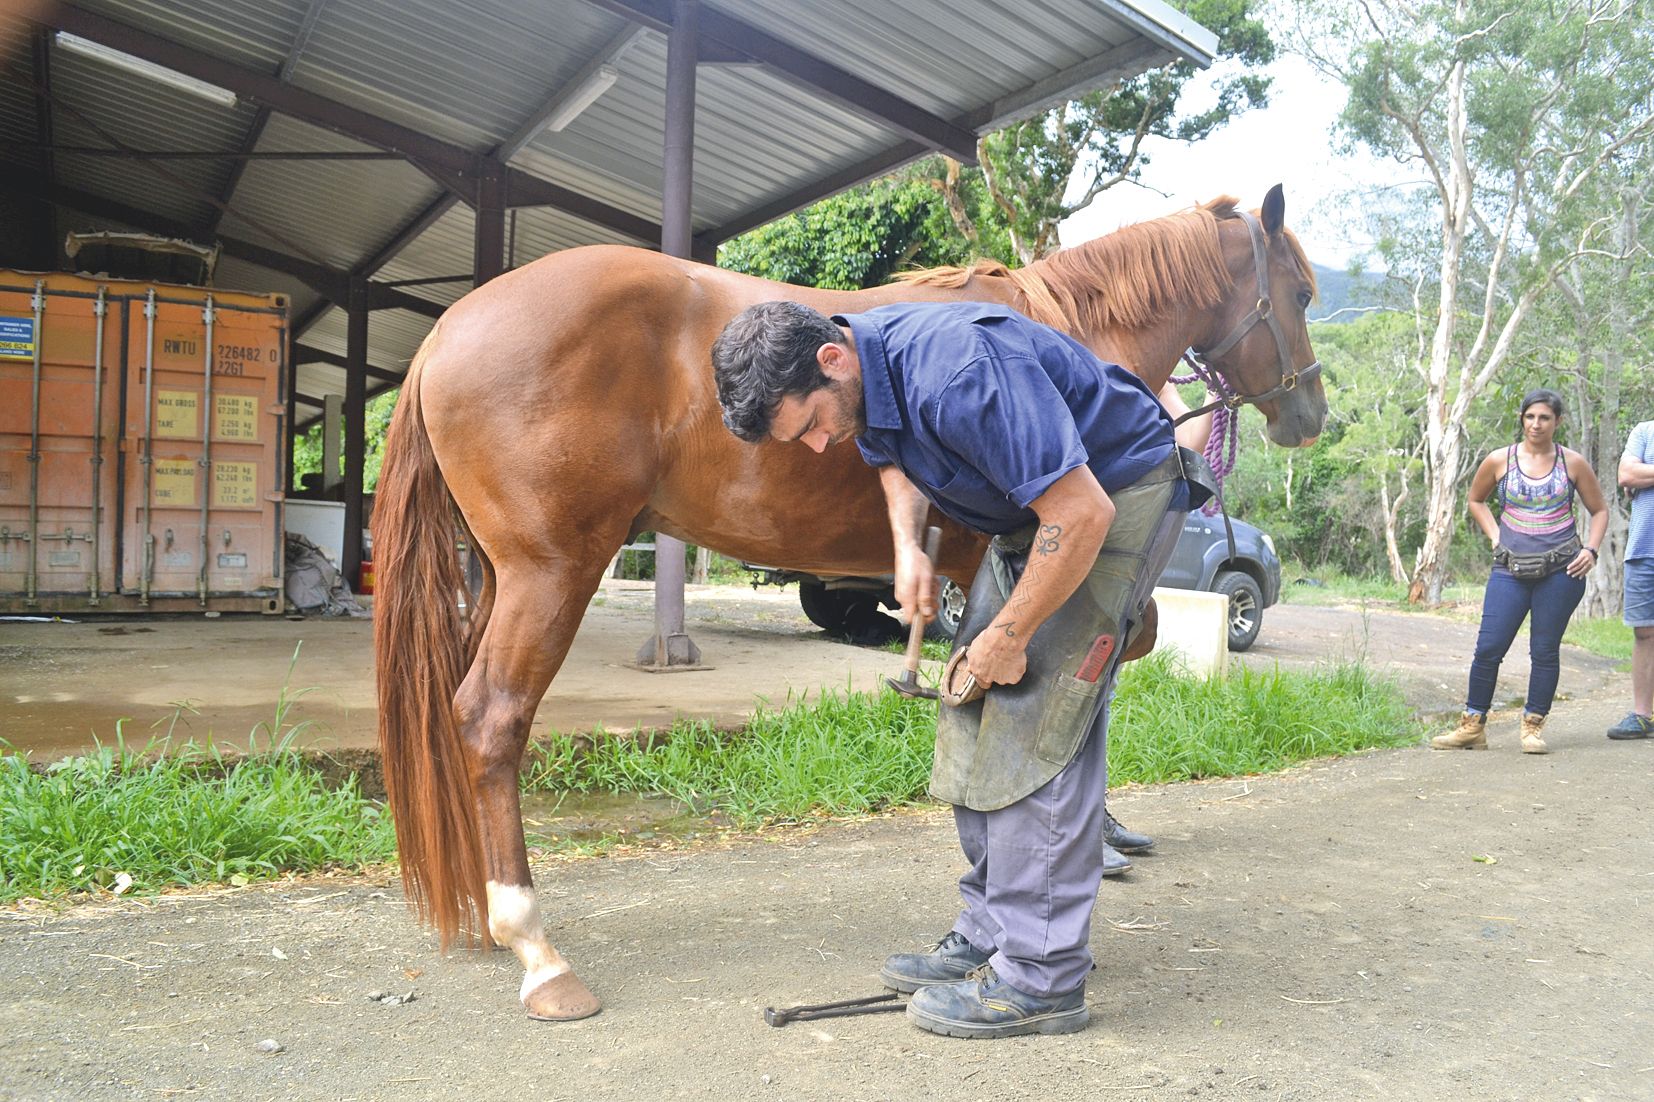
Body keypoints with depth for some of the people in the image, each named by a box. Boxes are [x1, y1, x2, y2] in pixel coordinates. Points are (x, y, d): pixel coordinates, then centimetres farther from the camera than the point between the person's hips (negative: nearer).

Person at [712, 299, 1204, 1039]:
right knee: (980, 711, 7)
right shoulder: (861, 373, -7)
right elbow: (896, 457, 15)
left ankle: (1040, 976, -7)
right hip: (1036, 507, 9)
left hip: (1114, 500, -9)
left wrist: (1008, 637, -23)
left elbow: (1083, 513, -34)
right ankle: (990, 935, 17)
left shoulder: (959, 373, -35)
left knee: (1038, 717, -15)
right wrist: (908, 544, -5)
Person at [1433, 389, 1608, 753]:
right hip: (1511, 569, 1)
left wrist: (1590, 550, 0)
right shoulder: (1499, 461, 4)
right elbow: (1475, 500, 20)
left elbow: (1599, 510, 14)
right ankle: (1472, 726, 3)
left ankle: (1533, 726, 13)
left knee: (1545, 650, 2)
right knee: (1488, 647, -5)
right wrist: (1495, 536, 8)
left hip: (1561, 570, 0)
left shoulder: (1573, 463, 4)